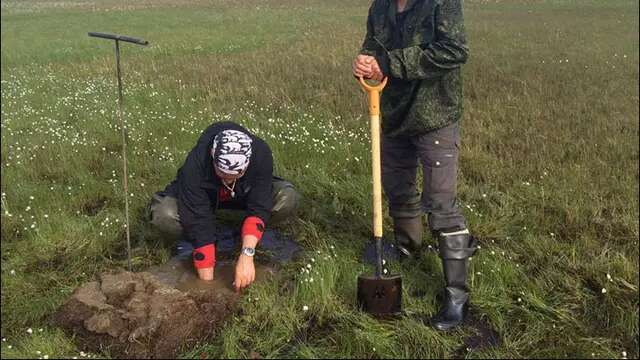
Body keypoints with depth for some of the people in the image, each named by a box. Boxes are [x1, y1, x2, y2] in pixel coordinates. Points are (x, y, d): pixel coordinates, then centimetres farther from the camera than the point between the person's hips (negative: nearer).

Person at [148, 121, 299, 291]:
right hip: (204, 196, -1)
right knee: (163, 214, -32)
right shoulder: (195, 164, -37)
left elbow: (259, 207, -32)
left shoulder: (261, 154, -34)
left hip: (244, 195, 1)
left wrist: (247, 254, -45)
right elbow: (198, 221, -35)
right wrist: (206, 279, -35)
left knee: (288, 198, -27)